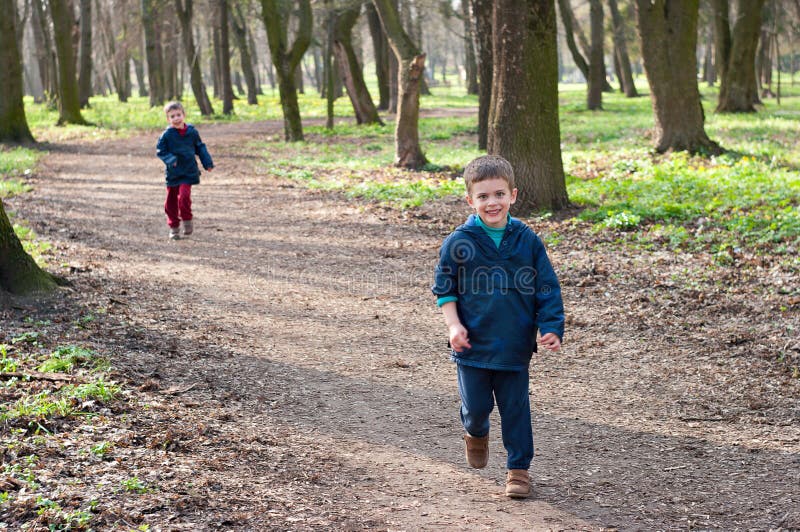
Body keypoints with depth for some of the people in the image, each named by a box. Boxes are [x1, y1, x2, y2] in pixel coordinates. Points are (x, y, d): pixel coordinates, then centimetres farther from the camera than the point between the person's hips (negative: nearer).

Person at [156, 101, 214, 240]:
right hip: (172, 174, 1)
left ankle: (187, 221, 3)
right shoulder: (166, 135, -7)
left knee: (184, 196, -19)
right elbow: (160, 151, -2)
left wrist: (208, 163, 8)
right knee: (171, 202, 7)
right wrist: (170, 159, -18)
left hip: (188, 173, -1)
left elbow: (200, 148, 11)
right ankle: (174, 227, 24)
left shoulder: (192, 132, -1)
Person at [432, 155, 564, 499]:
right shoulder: (459, 242, -6)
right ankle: (476, 433, 42)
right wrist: (453, 325, -10)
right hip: (473, 343, 0)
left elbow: (547, 289, 2)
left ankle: (519, 468, 20)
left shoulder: (527, 240, -3)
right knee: (477, 405, 7)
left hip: (515, 345, 1)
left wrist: (552, 328, -7)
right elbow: (444, 289, 3)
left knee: (515, 407, 7)